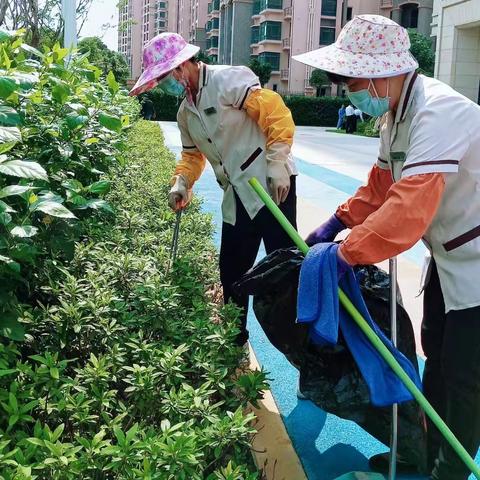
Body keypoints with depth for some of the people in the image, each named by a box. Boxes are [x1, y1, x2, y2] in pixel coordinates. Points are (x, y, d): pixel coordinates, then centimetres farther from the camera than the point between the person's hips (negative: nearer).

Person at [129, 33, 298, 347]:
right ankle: (235, 338, 28)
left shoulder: (229, 80, -11)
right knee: (232, 268, 12)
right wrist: (182, 184, 4)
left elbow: (276, 113, -16)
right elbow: (192, 154, 24)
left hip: (271, 185, -8)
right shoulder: (186, 112, 15)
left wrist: (277, 163, -20)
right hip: (238, 195, 8)